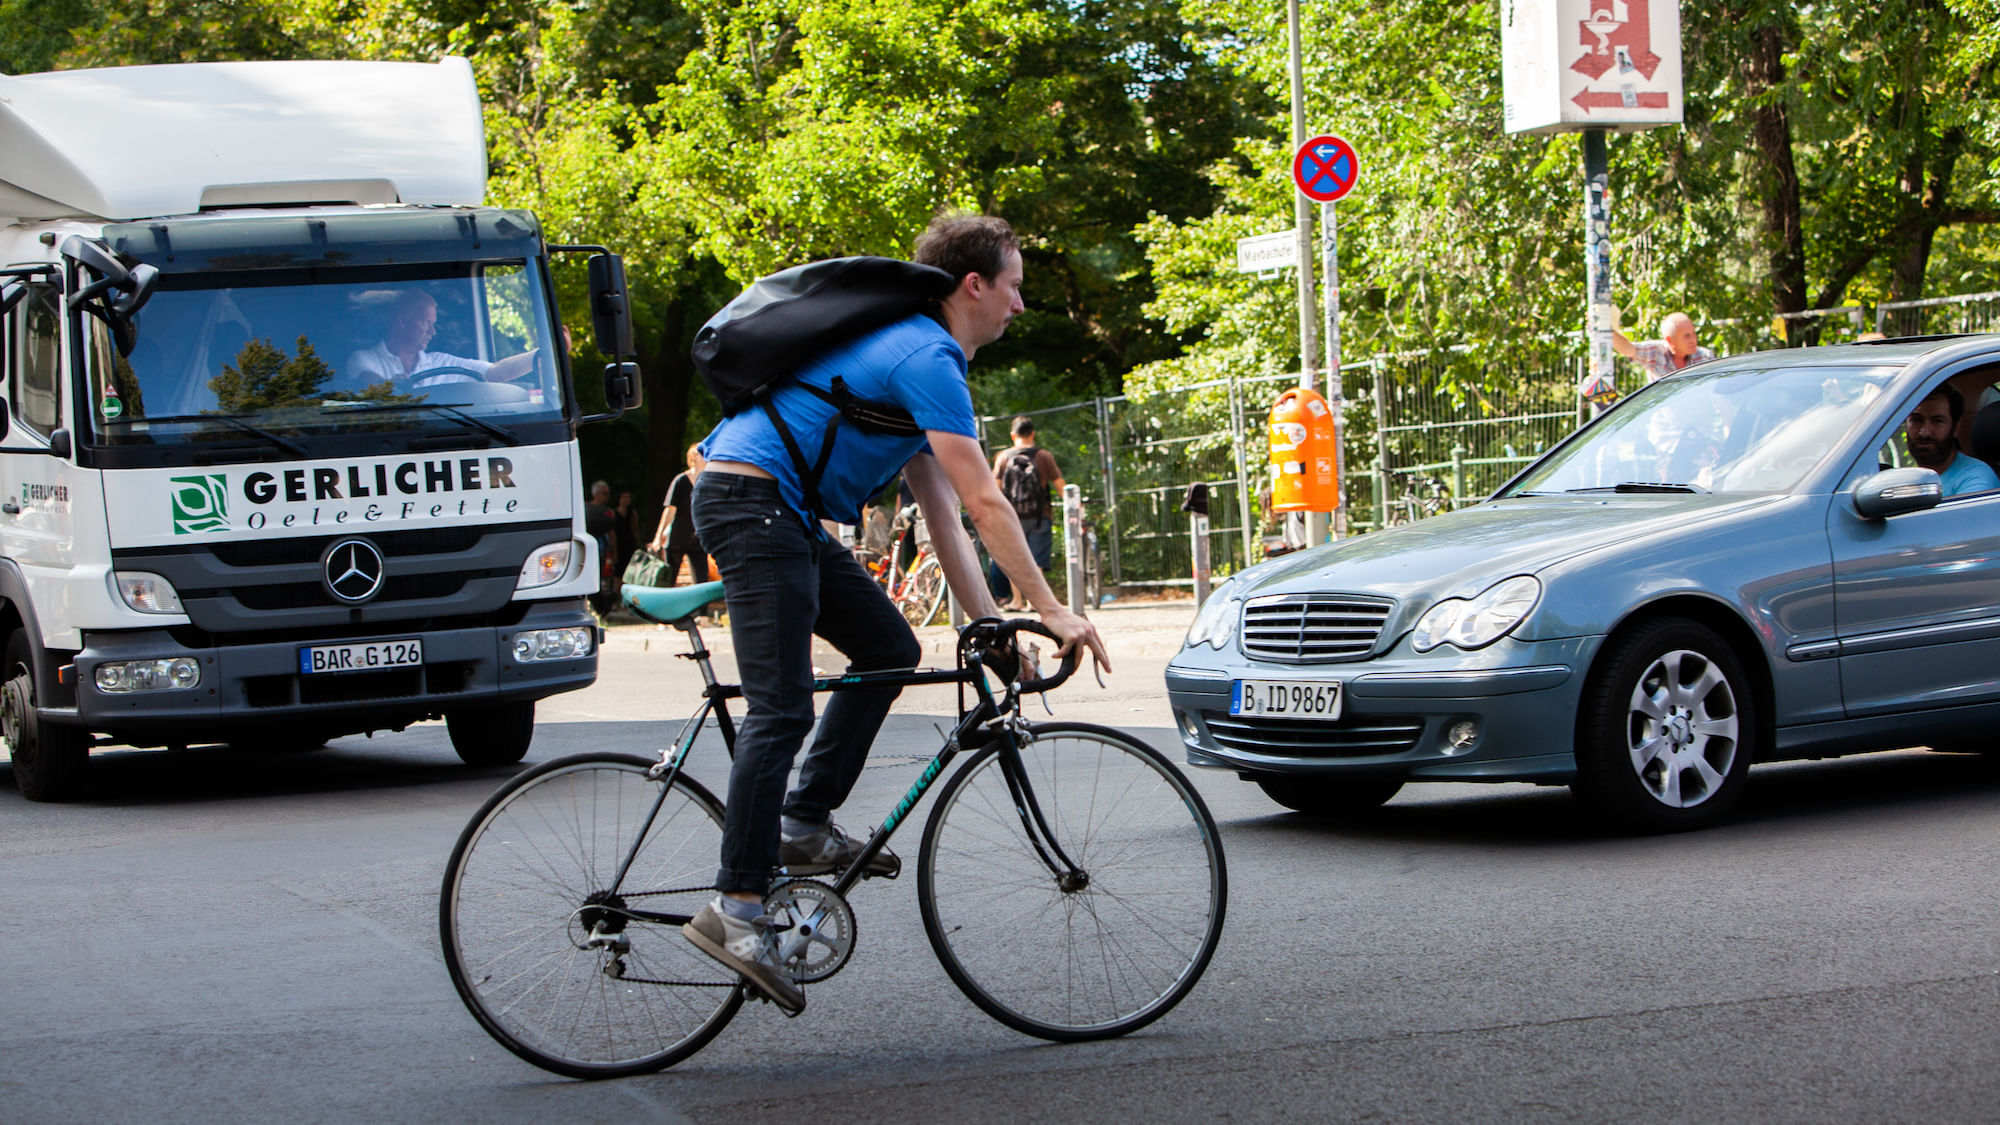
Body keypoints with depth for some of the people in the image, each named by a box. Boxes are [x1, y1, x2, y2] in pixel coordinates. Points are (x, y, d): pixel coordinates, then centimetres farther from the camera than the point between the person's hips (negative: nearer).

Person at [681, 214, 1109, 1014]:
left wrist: (992, 623, 15)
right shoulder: (927, 359, -13)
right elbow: (984, 504, -16)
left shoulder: (912, 352, 20)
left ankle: (803, 824, 11)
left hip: (781, 515, 11)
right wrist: (1051, 612, -12)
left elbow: (943, 513, 19)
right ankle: (735, 909, -17)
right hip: (751, 499, -11)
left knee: (889, 647, 11)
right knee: (781, 709, -15)